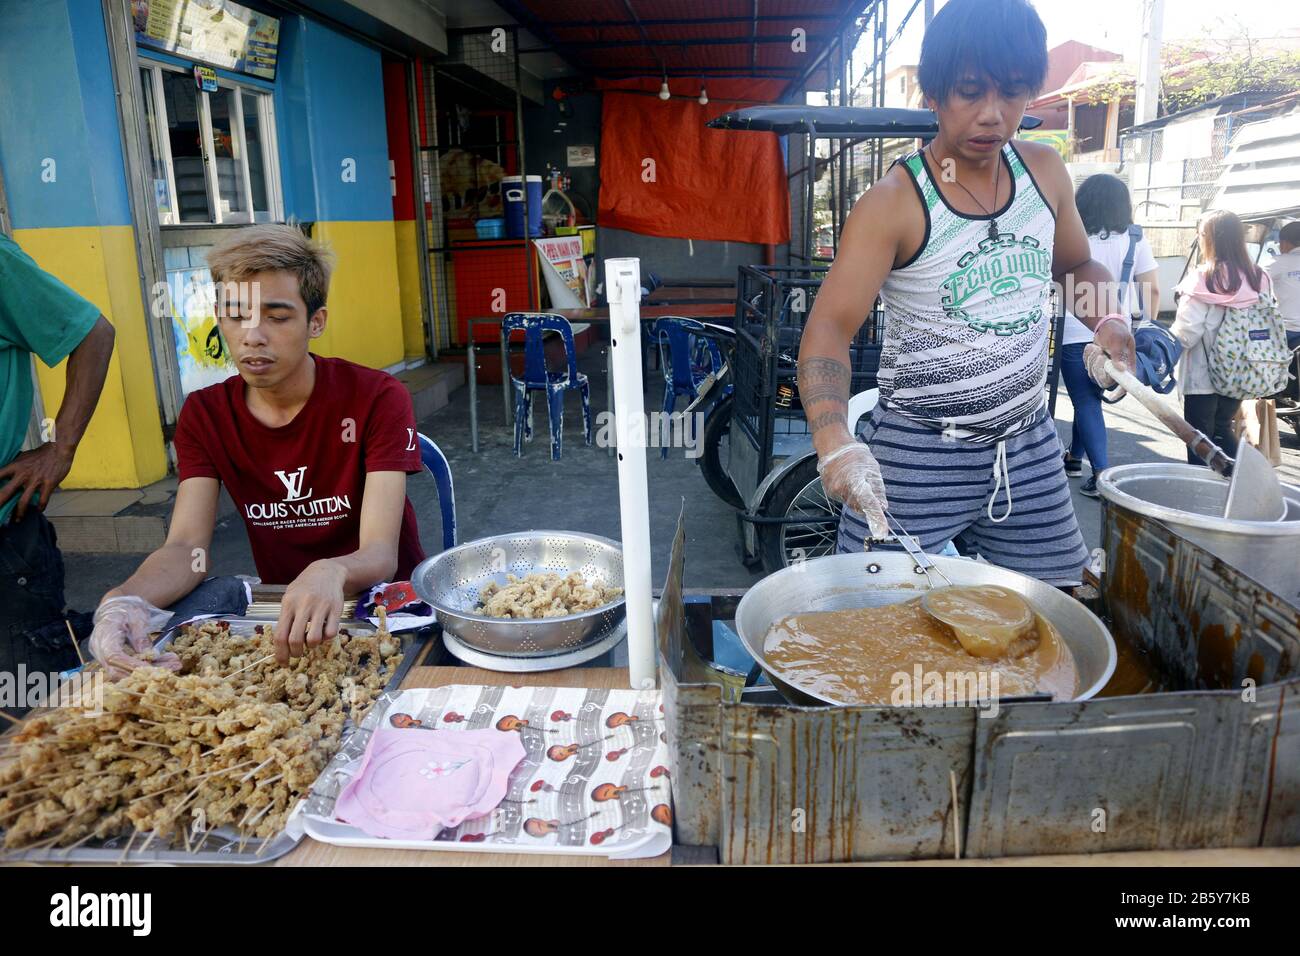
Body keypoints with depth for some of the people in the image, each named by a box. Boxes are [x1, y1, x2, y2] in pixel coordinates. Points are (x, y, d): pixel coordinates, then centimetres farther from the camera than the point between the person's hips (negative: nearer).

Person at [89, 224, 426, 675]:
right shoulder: (204, 415, -1)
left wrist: (331, 573, -48)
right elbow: (184, 546, -11)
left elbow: (381, 552, -24)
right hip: (281, 606, 4)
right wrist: (123, 600, -33)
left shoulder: (377, 399, -15)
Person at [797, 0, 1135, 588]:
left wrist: (1108, 323, -1)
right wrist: (834, 443, -39)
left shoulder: (1044, 172, 4)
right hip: (918, 452, -5)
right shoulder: (893, 203, -14)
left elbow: (1078, 266, 21)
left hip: (1030, 447, 6)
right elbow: (829, 327, -23)